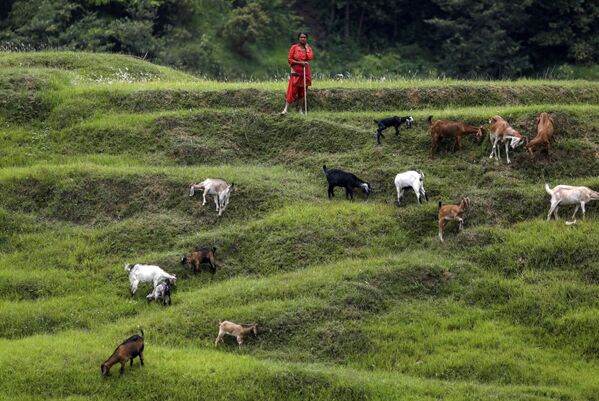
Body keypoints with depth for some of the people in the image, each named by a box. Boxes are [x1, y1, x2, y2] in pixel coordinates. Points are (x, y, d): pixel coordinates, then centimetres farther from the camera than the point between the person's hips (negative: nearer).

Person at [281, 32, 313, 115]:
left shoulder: (308, 48, 5)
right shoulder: (294, 47, -1)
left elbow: (310, 57, -13)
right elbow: (289, 59, -5)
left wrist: (306, 47, -6)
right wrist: (300, 63, -14)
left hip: (305, 72, 3)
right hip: (296, 72, -3)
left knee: (302, 92, 6)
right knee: (292, 91, -11)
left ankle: (301, 110, 12)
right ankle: (285, 109, -15)